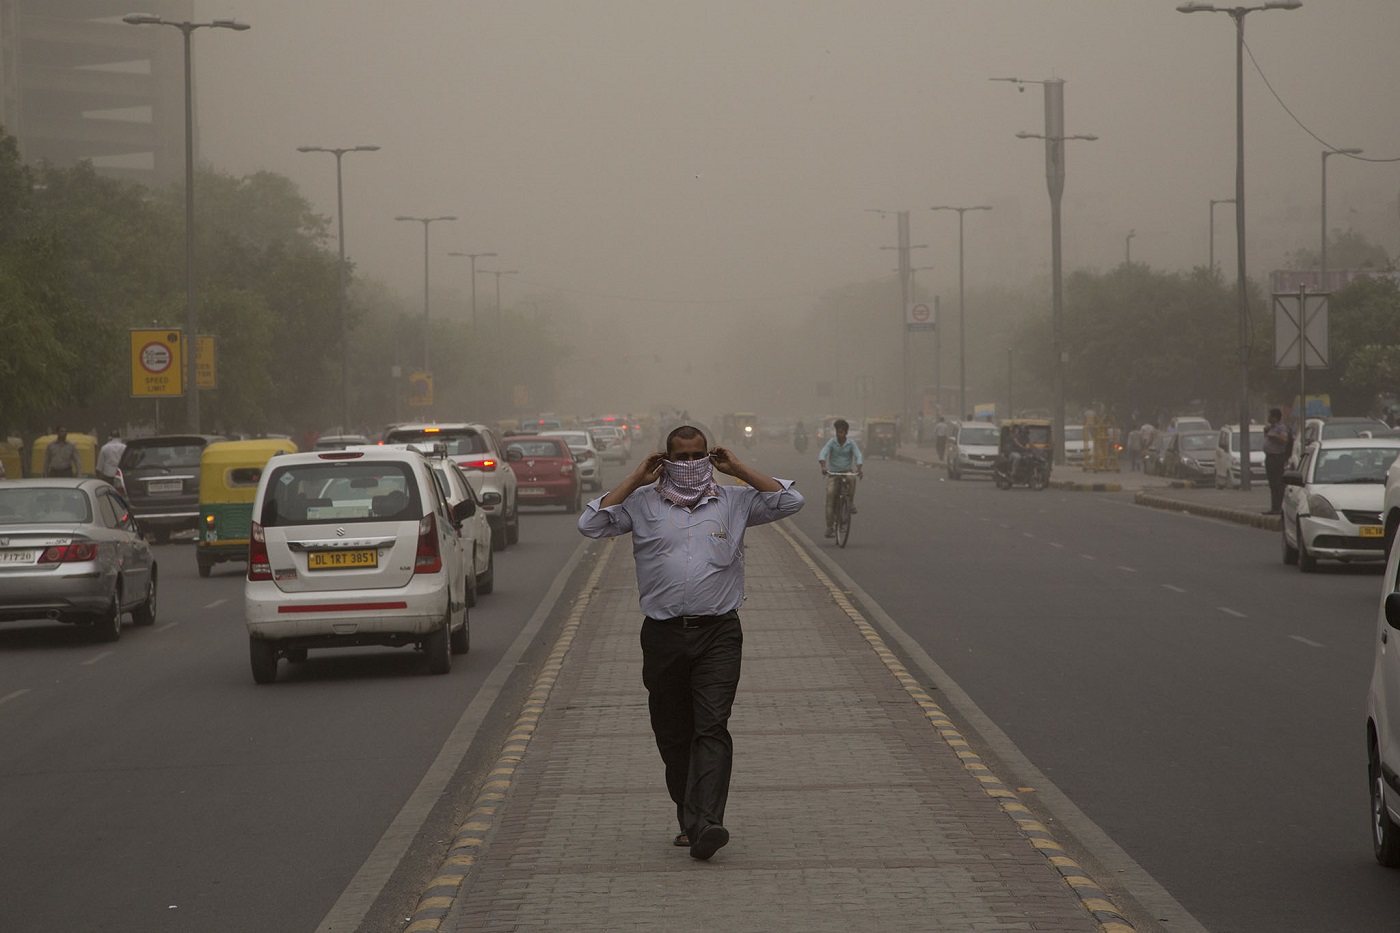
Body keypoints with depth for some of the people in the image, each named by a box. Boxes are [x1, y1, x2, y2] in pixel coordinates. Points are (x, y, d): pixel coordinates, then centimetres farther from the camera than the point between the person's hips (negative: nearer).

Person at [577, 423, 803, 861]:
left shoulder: (733, 501, 10)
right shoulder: (643, 503, 8)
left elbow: (789, 501, 5)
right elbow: (591, 524, -2)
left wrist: (739, 469, 3)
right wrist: (635, 480, -1)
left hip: (718, 633, -1)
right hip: (663, 635, 2)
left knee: (712, 727, -14)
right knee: (672, 735, 7)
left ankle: (707, 824, -23)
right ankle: (688, 819, 20)